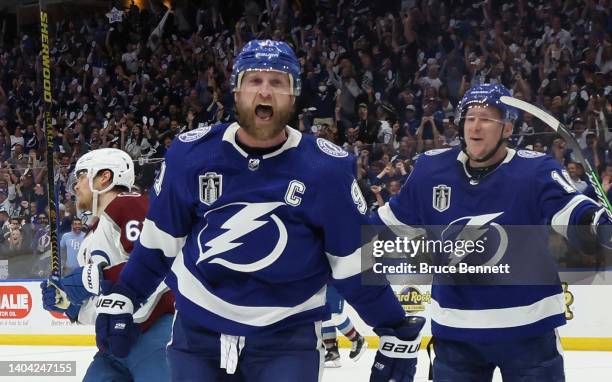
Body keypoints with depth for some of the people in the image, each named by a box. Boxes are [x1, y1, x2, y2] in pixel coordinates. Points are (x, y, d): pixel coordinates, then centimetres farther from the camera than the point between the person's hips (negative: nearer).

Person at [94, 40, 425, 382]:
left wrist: (397, 332, -2)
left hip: (289, 335, -2)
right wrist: (122, 299, 10)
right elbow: (160, 237, 8)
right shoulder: (190, 155, -5)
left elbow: (356, 259, -3)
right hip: (197, 328, 2)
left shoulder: (325, 168, -10)